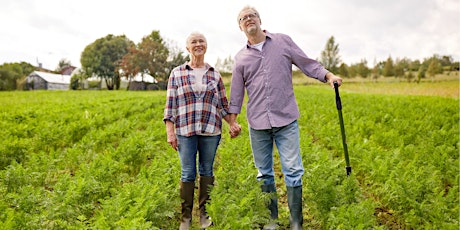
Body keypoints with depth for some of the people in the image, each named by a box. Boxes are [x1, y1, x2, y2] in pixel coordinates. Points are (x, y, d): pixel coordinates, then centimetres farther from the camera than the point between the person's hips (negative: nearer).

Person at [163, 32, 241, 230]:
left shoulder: (215, 74, 10)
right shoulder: (177, 73, 4)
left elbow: (223, 104, 12)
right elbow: (170, 104, 2)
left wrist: (232, 123, 0)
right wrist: (170, 131, -4)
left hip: (210, 131, 2)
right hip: (185, 131, -1)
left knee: (207, 171, 9)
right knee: (188, 173, 2)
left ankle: (205, 213, 24)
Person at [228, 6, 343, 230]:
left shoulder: (283, 41, 4)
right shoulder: (240, 57, 9)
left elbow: (308, 64, 5)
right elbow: (236, 92, 12)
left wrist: (329, 75, -10)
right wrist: (232, 120, 9)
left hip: (286, 120, -2)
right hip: (257, 123, 2)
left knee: (293, 171, -3)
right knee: (264, 173, 10)